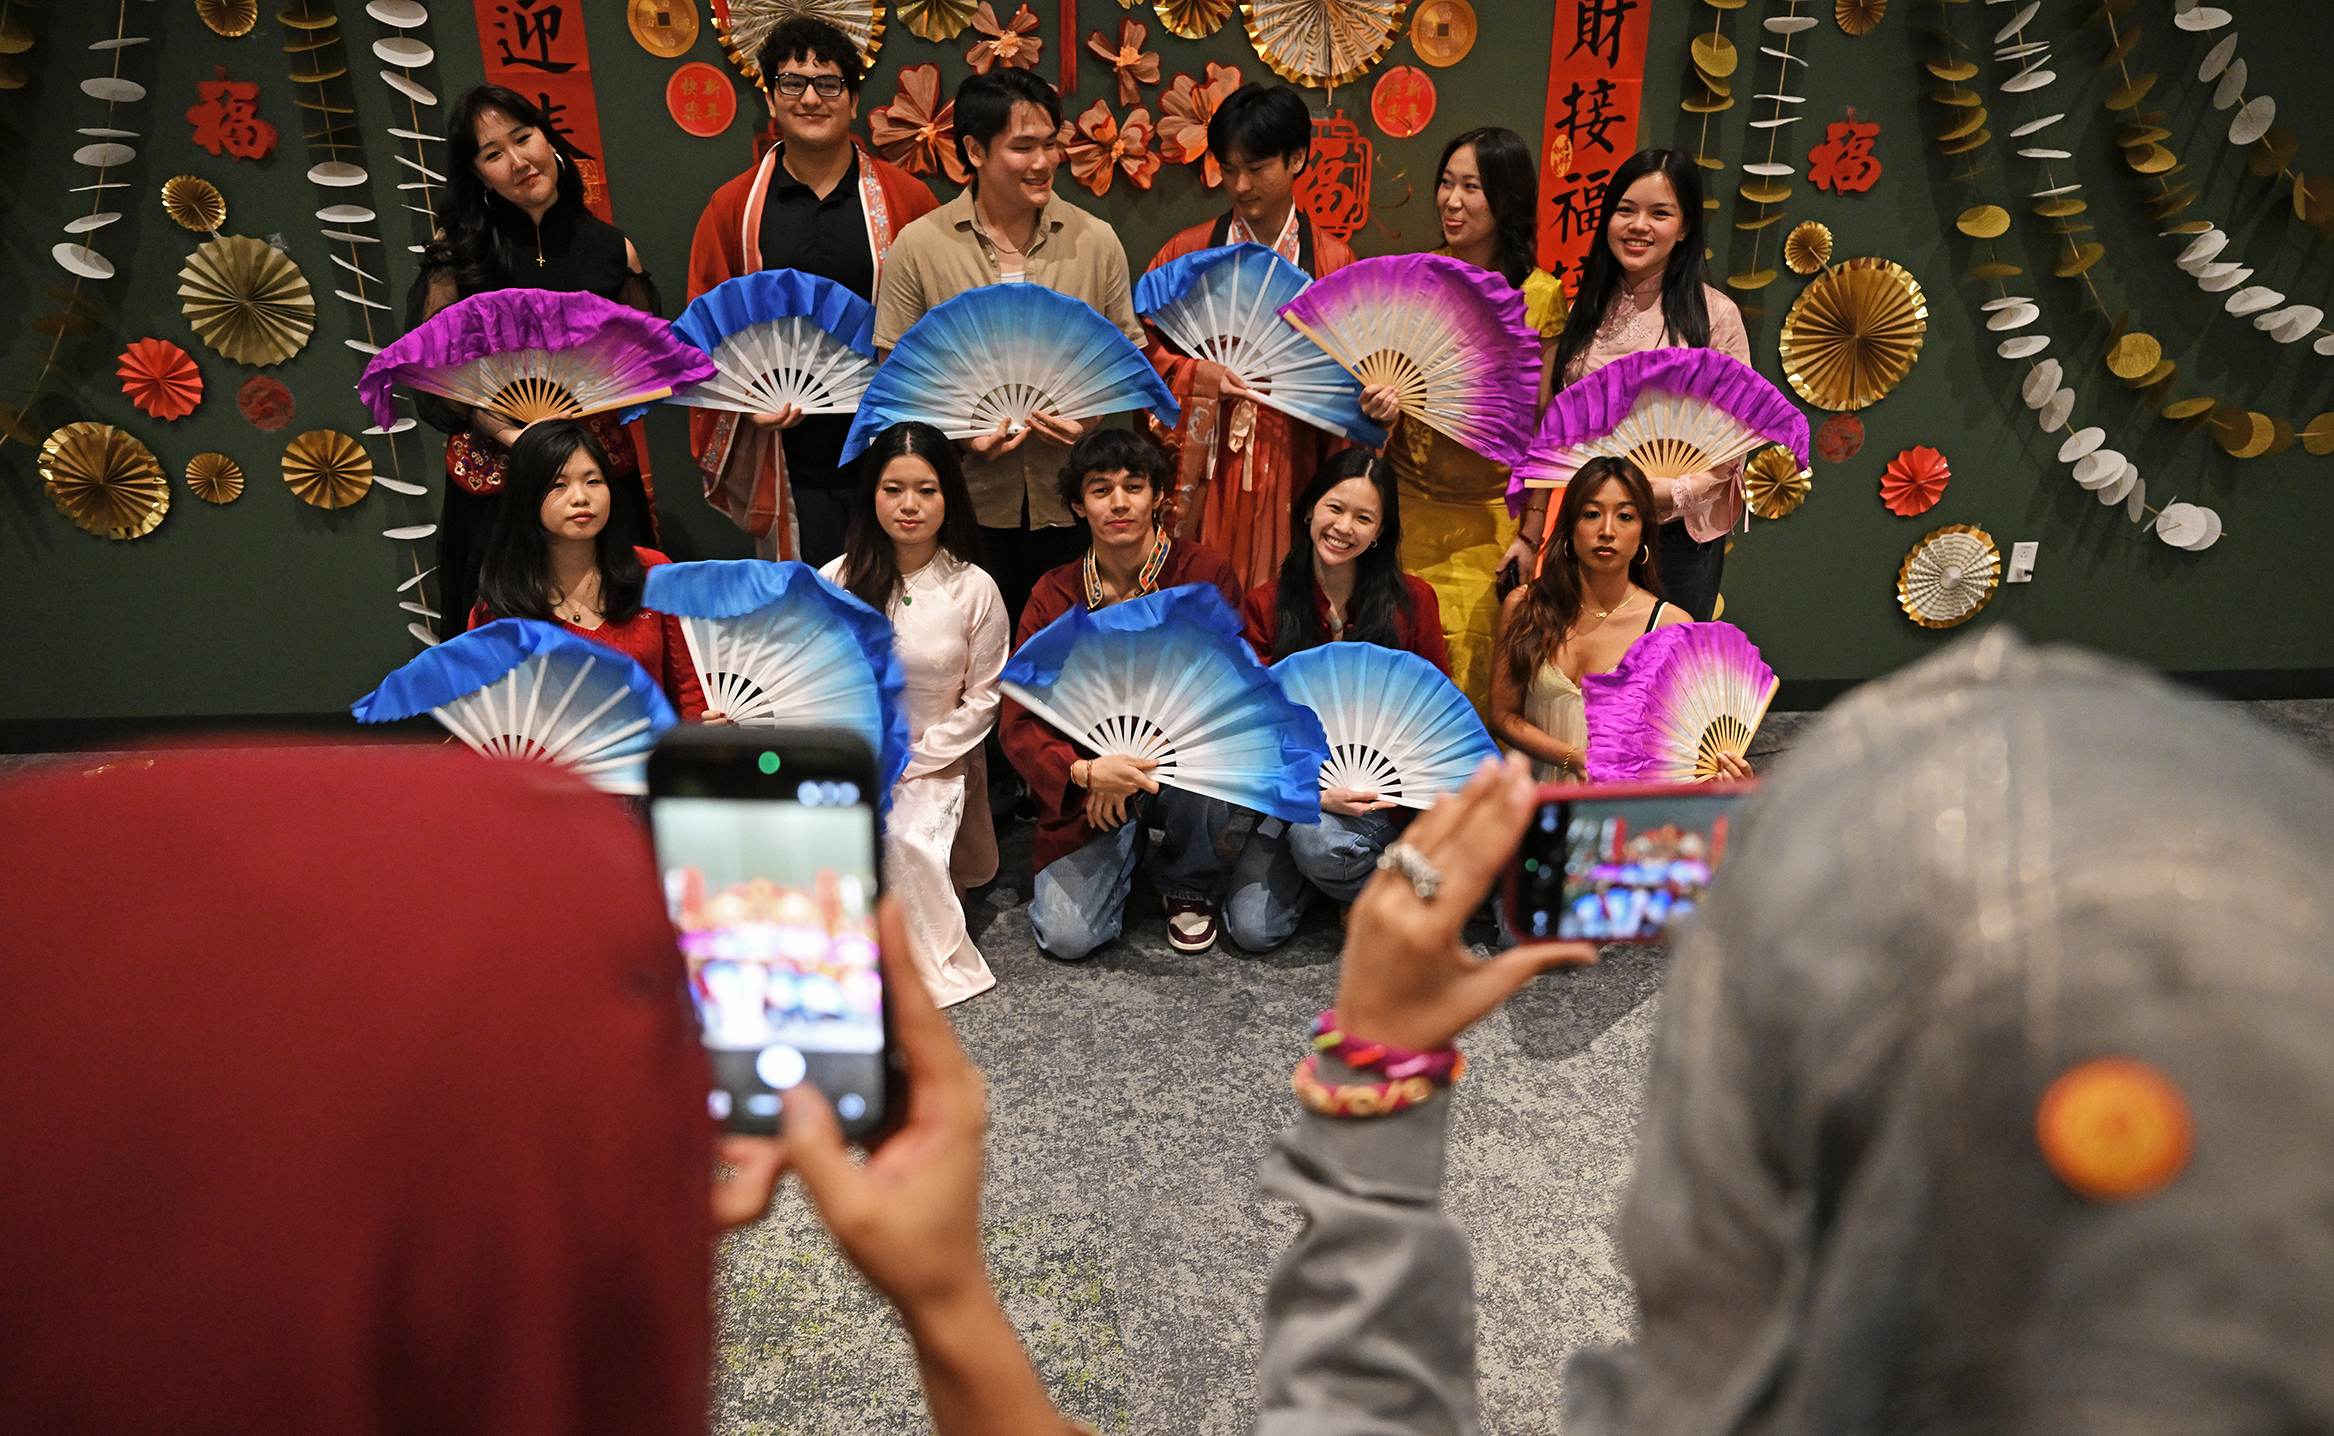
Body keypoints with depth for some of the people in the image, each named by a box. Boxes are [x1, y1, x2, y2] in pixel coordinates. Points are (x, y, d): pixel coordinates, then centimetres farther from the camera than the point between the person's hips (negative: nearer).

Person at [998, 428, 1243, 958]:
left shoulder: (1207, 574, -8)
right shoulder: (1053, 597, -3)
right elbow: (1019, 725, -8)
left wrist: (1140, 753, -28)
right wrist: (1088, 772, -29)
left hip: (1183, 776, -1)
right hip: (1088, 791, 1)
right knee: (1066, 937, -16)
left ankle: (1188, 886, -4)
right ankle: (1128, 848, 18)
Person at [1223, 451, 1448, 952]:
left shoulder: (1411, 599, -1)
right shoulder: (1265, 605, 0)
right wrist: (1314, 792, -20)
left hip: (1380, 790, -1)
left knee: (1317, 839, -34)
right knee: (1252, 928, -17)